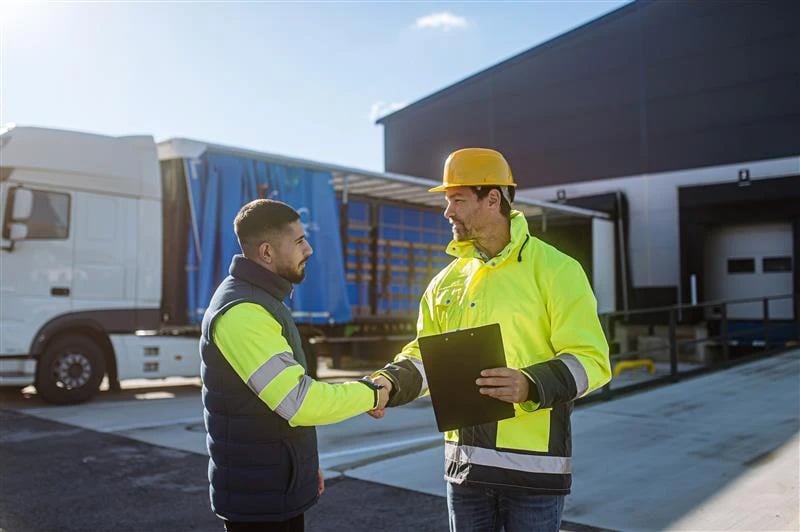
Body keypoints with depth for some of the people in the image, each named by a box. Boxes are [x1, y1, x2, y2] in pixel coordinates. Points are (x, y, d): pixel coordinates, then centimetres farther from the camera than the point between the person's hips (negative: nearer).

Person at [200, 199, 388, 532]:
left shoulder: (260, 300, 11)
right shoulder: (242, 311, -23)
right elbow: (300, 402, -28)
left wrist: (304, 466, 18)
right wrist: (369, 394, -13)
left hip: (279, 486, 9)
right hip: (258, 494, -9)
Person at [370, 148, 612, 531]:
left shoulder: (555, 269, -7)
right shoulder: (447, 280, 10)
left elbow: (590, 360, -12)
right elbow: (427, 355, 12)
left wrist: (531, 385, -28)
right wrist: (389, 382, -8)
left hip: (533, 464, -5)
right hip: (464, 461, 5)